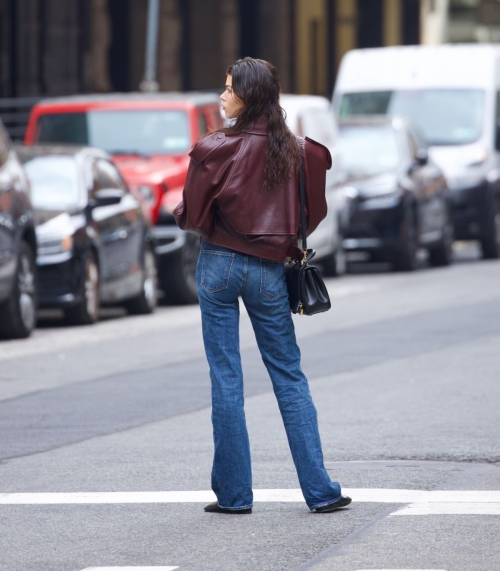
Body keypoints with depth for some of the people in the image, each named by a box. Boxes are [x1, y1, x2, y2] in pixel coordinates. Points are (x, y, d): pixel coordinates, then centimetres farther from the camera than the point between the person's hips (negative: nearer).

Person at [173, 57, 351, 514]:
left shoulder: (216, 150, -13)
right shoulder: (294, 150, -1)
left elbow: (192, 216, -7)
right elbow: (314, 211, 5)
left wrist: (180, 212, 15)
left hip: (220, 264, -3)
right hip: (269, 270, 3)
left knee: (226, 378, 3)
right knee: (289, 376, 9)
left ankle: (233, 493, 6)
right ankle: (320, 490, 5)